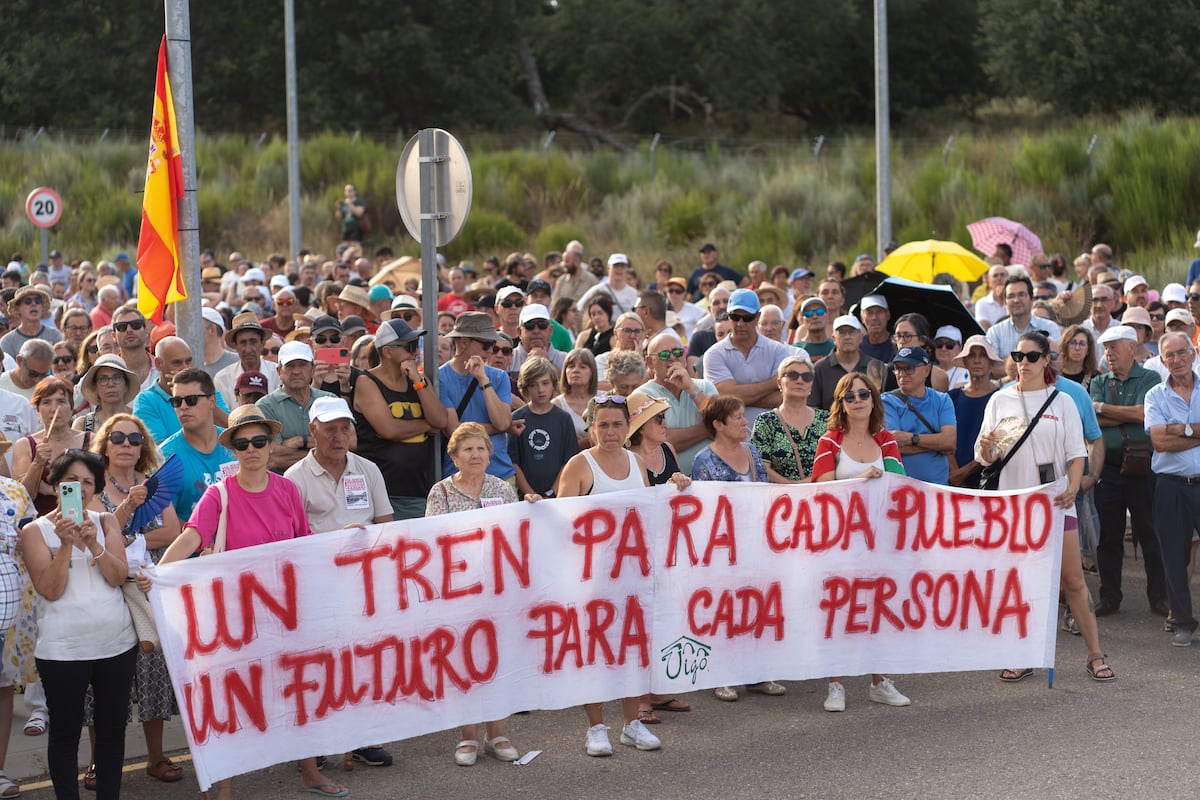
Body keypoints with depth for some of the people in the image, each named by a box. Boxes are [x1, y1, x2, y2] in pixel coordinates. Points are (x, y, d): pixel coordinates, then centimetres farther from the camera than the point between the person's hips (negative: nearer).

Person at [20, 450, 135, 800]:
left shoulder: (106, 522, 8)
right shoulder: (36, 531, -1)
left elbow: (118, 577, -4)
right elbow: (50, 590, -11)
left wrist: (94, 545, -20)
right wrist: (66, 544, -22)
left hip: (116, 642, 3)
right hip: (62, 649, -3)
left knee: (112, 727, 9)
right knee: (66, 732, 3)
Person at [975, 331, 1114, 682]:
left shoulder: (1062, 401, 7)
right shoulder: (1000, 400, 7)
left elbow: (1076, 453, 3)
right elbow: (984, 457, 5)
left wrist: (1073, 486, -15)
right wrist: (987, 447, -19)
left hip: (1056, 500, -1)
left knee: (1073, 579, -2)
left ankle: (1095, 655, 3)